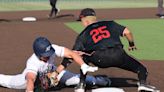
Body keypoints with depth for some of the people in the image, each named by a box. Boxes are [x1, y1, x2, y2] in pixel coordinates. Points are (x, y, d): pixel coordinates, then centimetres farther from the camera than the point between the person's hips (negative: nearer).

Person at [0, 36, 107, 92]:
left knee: (76, 79, -14)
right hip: (35, 75, -2)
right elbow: (30, 79, -60)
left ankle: (94, 80, 10)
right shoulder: (33, 63, -44)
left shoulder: (53, 49, -36)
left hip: (51, 72, 2)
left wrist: (84, 66, -49)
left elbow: (71, 53, -36)